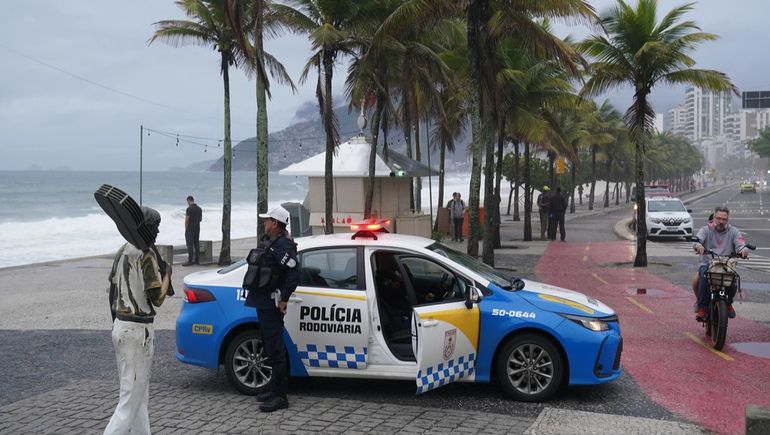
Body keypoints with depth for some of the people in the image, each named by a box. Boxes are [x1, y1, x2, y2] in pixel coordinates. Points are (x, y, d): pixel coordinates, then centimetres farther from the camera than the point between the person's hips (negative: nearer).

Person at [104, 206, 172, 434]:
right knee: (132, 395, -5)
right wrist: (167, 274, -1)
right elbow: (157, 298, -18)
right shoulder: (147, 255, -16)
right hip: (138, 330, -9)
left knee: (139, 394, 16)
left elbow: (112, 293, 15)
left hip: (120, 327, 9)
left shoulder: (121, 252, 10)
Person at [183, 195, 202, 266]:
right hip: (197, 229, 7)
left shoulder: (189, 209, -13)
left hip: (190, 229, -7)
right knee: (196, 244, 9)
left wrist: (186, 229, -4)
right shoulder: (199, 208, 8)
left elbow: (186, 220, -14)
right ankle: (197, 260, 12)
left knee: (190, 245, -6)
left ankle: (190, 261, -8)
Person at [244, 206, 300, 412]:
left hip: (272, 304, -11)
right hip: (263, 301, 11)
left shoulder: (282, 245, -18)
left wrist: (283, 299, -20)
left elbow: (294, 274, -26)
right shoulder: (268, 241, 14)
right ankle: (276, 390, 25)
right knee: (270, 347, 16)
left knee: (275, 349, -7)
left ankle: (280, 396, -4)